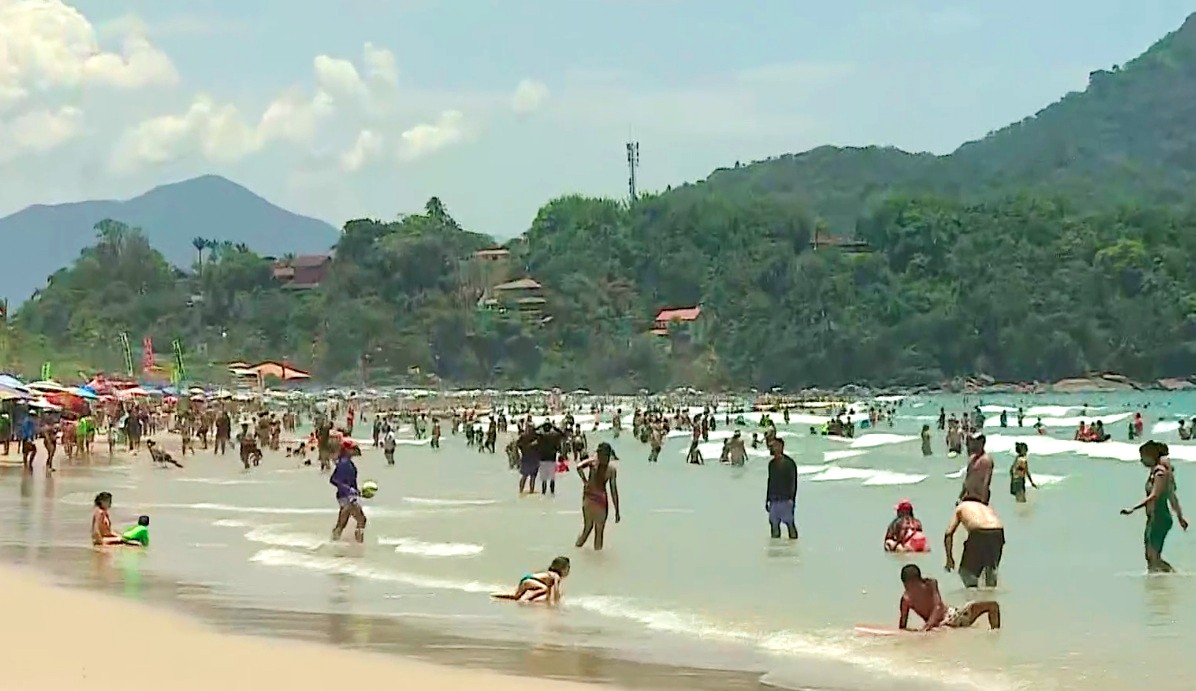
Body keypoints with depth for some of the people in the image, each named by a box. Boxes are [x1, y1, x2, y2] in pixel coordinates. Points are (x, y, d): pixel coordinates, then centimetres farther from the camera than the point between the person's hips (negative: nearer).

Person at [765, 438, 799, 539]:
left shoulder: (789, 463, -6)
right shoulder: (771, 464, 13)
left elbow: (793, 482, -8)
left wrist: (792, 499, -14)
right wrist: (767, 499, 19)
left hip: (786, 500, -6)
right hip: (774, 500, 6)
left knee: (789, 522, -6)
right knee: (773, 523, 7)